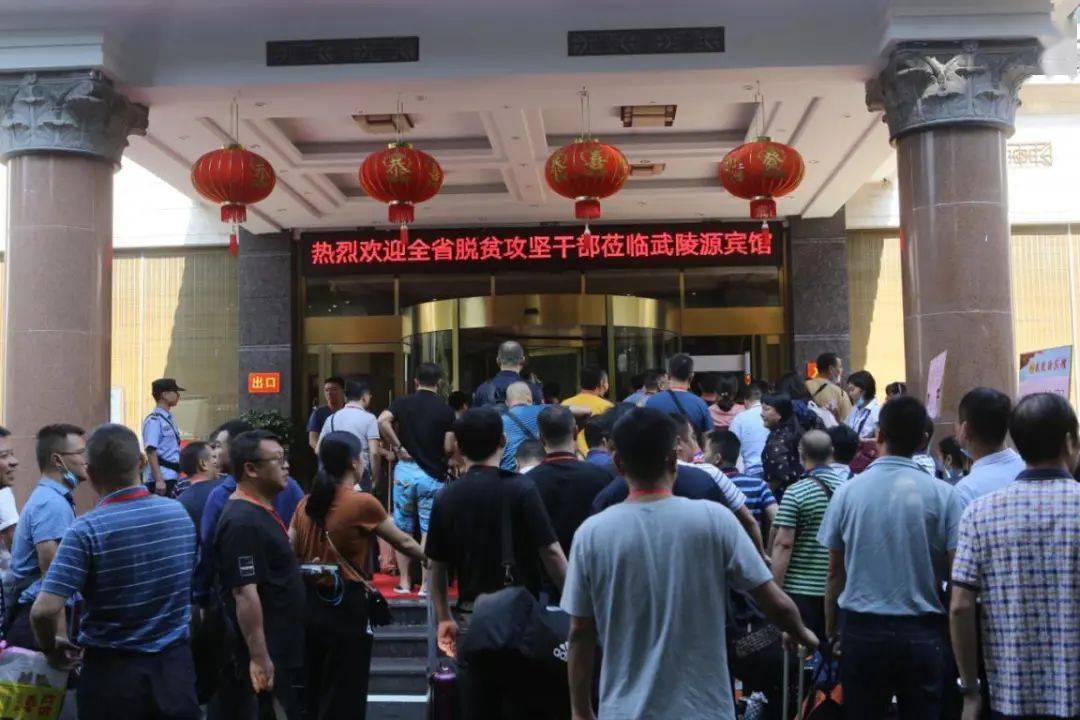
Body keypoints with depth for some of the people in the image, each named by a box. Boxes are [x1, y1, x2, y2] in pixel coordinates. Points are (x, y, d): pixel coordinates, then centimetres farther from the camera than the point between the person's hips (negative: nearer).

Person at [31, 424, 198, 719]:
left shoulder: (86, 530, -17)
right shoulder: (181, 513, -3)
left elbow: (44, 610, -22)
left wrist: (50, 648, -3)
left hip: (113, 670, -3)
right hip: (175, 662, 3)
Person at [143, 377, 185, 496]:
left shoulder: (170, 419, 14)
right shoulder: (154, 420, -12)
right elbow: (151, 452, -17)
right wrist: (159, 480, -22)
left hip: (172, 477, 9)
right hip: (161, 478, -9)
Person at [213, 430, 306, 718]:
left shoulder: (262, 511, 10)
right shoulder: (243, 522, -22)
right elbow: (245, 594, -26)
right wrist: (260, 658, -26)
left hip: (283, 648, 10)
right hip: (268, 655, -10)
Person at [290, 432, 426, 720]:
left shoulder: (305, 504, 4)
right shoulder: (362, 503, -11)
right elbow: (403, 542, 0)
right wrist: (432, 560, 15)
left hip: (309, 604, 6)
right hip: (346, 607, -6)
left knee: (314, 693, 17)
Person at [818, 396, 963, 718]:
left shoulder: (848, 491, -2)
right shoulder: (942, 494, -6)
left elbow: (835, 571, 3)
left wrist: (830, 630, 14)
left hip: (861, 630, 1)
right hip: (922, 633, -1)